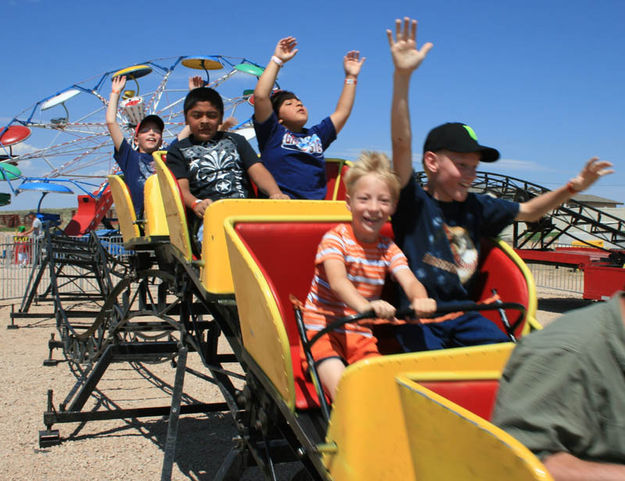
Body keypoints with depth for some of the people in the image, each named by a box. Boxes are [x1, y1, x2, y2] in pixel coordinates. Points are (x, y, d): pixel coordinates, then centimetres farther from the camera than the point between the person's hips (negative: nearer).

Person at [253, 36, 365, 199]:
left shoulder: (316, 135, 28)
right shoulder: (273, 132, 13)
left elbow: (342, 111, 33)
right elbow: (260, 96, 2)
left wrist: (351, 77, 33)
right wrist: (277, 60, 8)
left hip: (316, 204, 4)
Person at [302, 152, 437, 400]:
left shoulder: (388, 249, 6)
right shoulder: (335, 238, -9)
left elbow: (410, 281, -12)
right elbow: (338, 282, -27)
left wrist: (420, 300, -39)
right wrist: (365, 306, -50)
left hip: (361, 337, 4)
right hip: (323, 330, -4)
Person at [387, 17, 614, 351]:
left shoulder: (476, 208, 10)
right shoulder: (414, 203, -8)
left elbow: (528, 212, 22)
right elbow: (402, 144, -21)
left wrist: (571, 188, 7)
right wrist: (402, 76, -32)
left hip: (463, 315, 6)